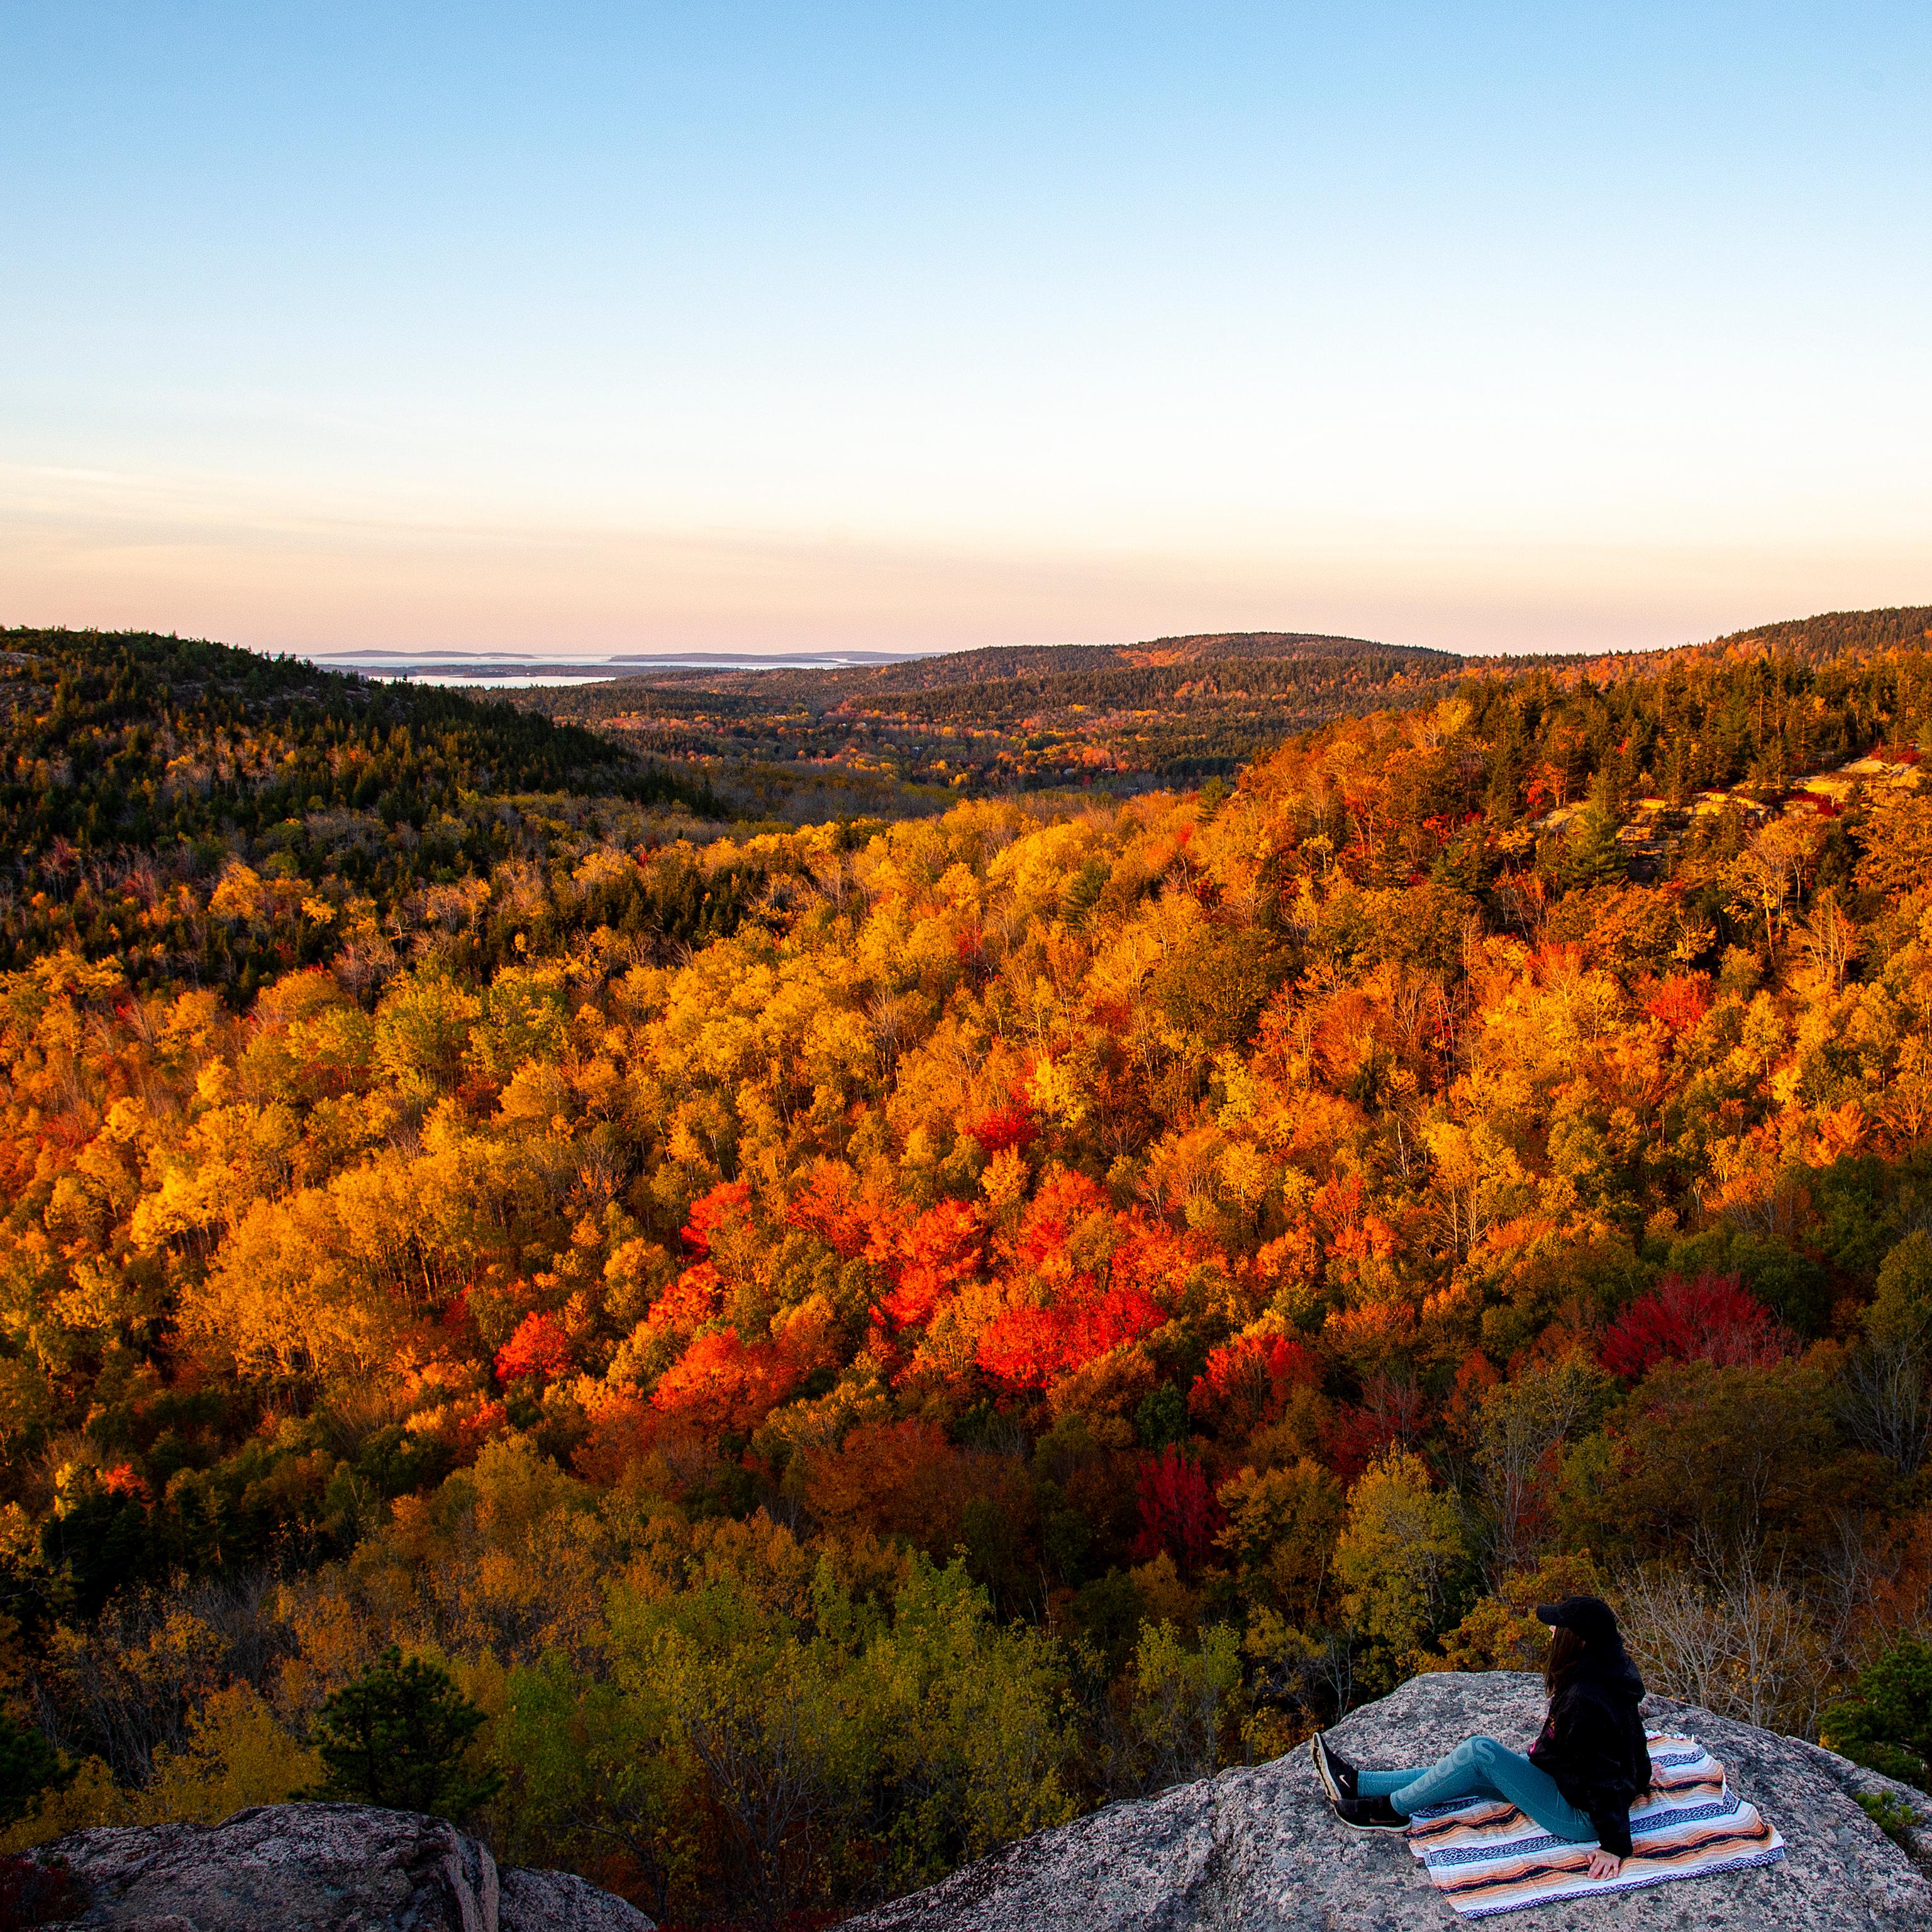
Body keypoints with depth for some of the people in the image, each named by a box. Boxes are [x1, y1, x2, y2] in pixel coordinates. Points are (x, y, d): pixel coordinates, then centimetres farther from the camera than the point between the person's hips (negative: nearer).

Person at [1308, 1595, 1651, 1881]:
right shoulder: (1607, 1672, -1)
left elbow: (1603, 1778, -27)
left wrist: (1615, 1846, -22)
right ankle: (1355, 1784, 11)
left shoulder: (1585, 1700, -31)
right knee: (1472, 1774, 7)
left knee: (1480, 1752, -19)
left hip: (1579, 1817, -10)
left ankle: (1390, 1810, -4)